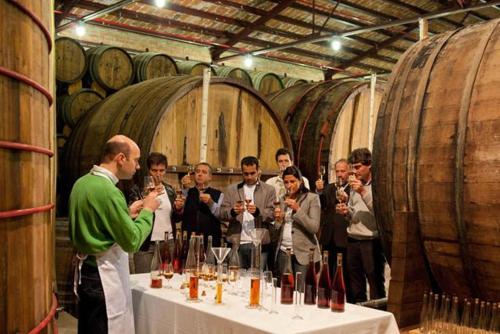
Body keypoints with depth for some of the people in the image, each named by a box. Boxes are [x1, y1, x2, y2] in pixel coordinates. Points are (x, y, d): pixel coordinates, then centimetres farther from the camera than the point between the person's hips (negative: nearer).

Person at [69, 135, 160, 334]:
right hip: (104, 277, -9)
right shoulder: (108, 190, -21)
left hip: (85, 271, 9)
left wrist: (127, 213, 12)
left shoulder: (83, 182, 7)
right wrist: (147, 211, -6)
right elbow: (132, 242, -19)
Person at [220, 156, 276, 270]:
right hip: (237, 243, 1)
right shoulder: (231, 189, 13)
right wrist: (233, 212, -15)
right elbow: (222, 214, 7)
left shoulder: (268, 190, 9)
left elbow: (272, 214, 0)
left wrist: (257, 211, -19)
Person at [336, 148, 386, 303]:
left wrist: (363, 192, -21)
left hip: (371, 241, -7)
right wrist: (346, 211, 3)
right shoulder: (354, 185, 16)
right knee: (356, 284, 12)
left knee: (375, 283, -2)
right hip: (353, 240, 7)